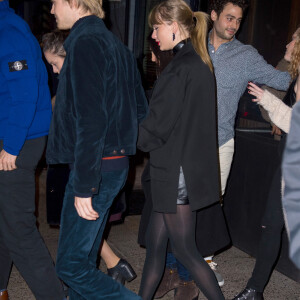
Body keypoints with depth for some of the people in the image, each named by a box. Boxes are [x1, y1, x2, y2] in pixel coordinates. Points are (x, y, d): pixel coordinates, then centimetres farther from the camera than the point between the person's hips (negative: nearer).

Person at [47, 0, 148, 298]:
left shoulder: (85, 43, -15)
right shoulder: (114, 43, 14)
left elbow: (90, 119, -22)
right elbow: (140, 108, 17)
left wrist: (84, 186, -21)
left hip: (95, 167, -10)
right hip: (115, 162, 10)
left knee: (71, 265, -3)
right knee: (84, 257, 17)